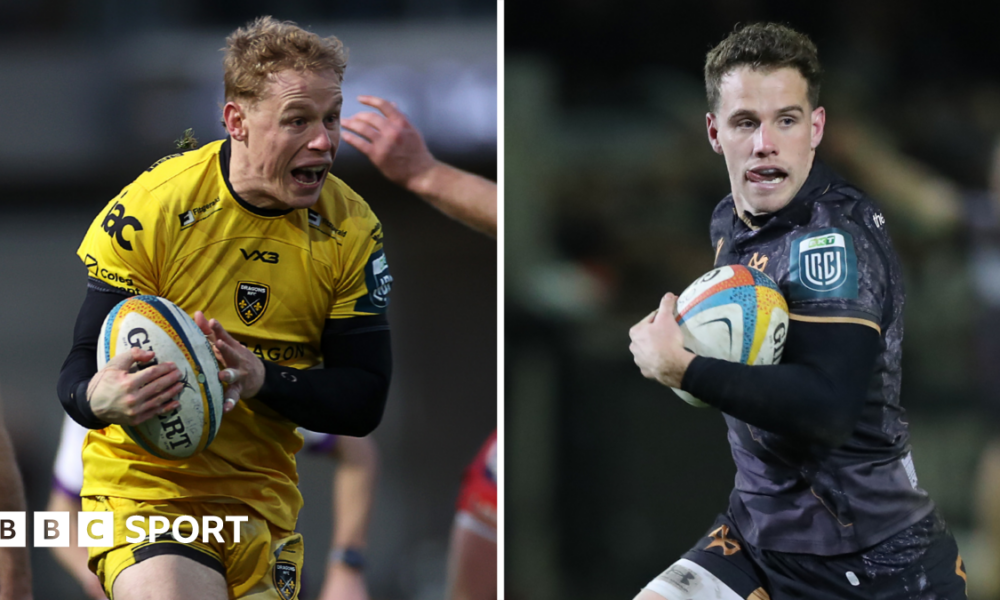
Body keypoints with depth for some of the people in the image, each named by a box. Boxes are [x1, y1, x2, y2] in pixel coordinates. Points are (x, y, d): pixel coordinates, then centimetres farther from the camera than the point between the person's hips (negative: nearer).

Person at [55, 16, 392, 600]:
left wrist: (262, 379, -22)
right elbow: (80, 369, -12)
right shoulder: (151, 207, -13)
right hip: (144, 485, -5)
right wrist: (100, 397, -37)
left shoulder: (352, 229, -2)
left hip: (265, 502, 5)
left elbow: (365, 401, -2)